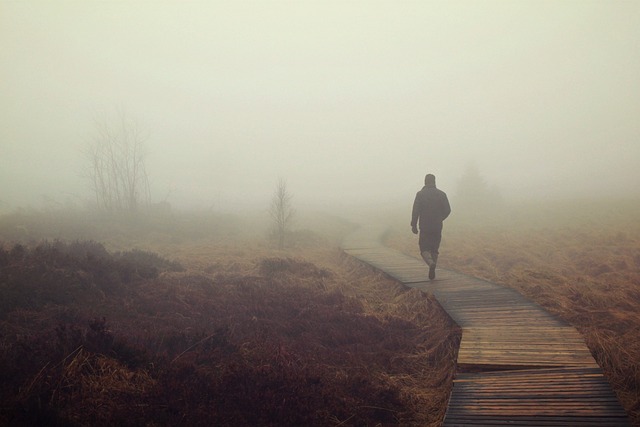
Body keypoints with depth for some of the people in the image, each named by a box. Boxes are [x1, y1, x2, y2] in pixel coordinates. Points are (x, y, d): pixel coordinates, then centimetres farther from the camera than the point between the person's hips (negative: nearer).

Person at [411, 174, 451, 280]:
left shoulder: (420, 194, -4)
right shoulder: (441, 194, 3)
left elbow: (415, 211, -11)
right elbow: (447, 210, 1)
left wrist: (414, 225, -6)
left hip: (425, 227, -2)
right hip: (437, 227, 2)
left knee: (424, 249, 4)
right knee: (434, 250, 13)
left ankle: (431, 263, -25)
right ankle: (432, 273, 12)